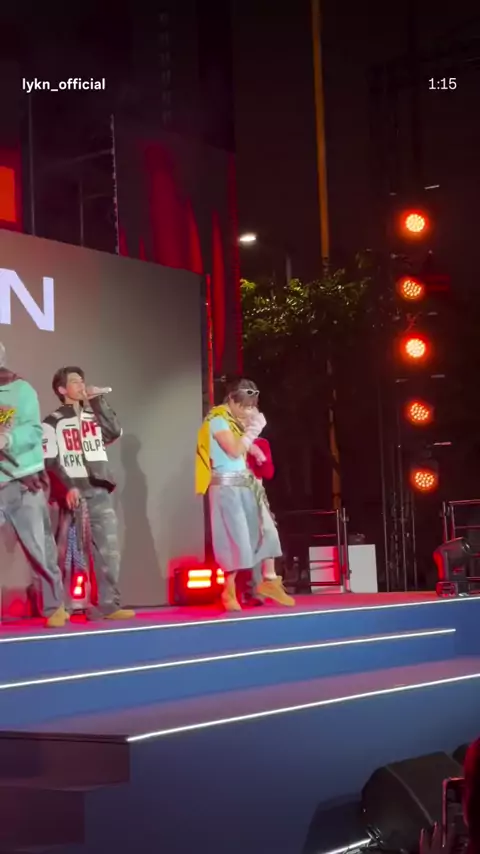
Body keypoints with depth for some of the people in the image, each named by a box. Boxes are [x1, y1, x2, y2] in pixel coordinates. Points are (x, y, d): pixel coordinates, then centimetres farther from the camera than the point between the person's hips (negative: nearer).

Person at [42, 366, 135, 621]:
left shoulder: (94, 416, 22)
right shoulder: (53, 422, 4)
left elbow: (115, 432, 5)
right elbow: (49, 462, -5)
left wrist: (98, 402, 5)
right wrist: (66, 489, -17)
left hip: (100, 492, 5)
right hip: (74, 494, -5)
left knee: (108, 550, -2)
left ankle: (109, 604, -3)